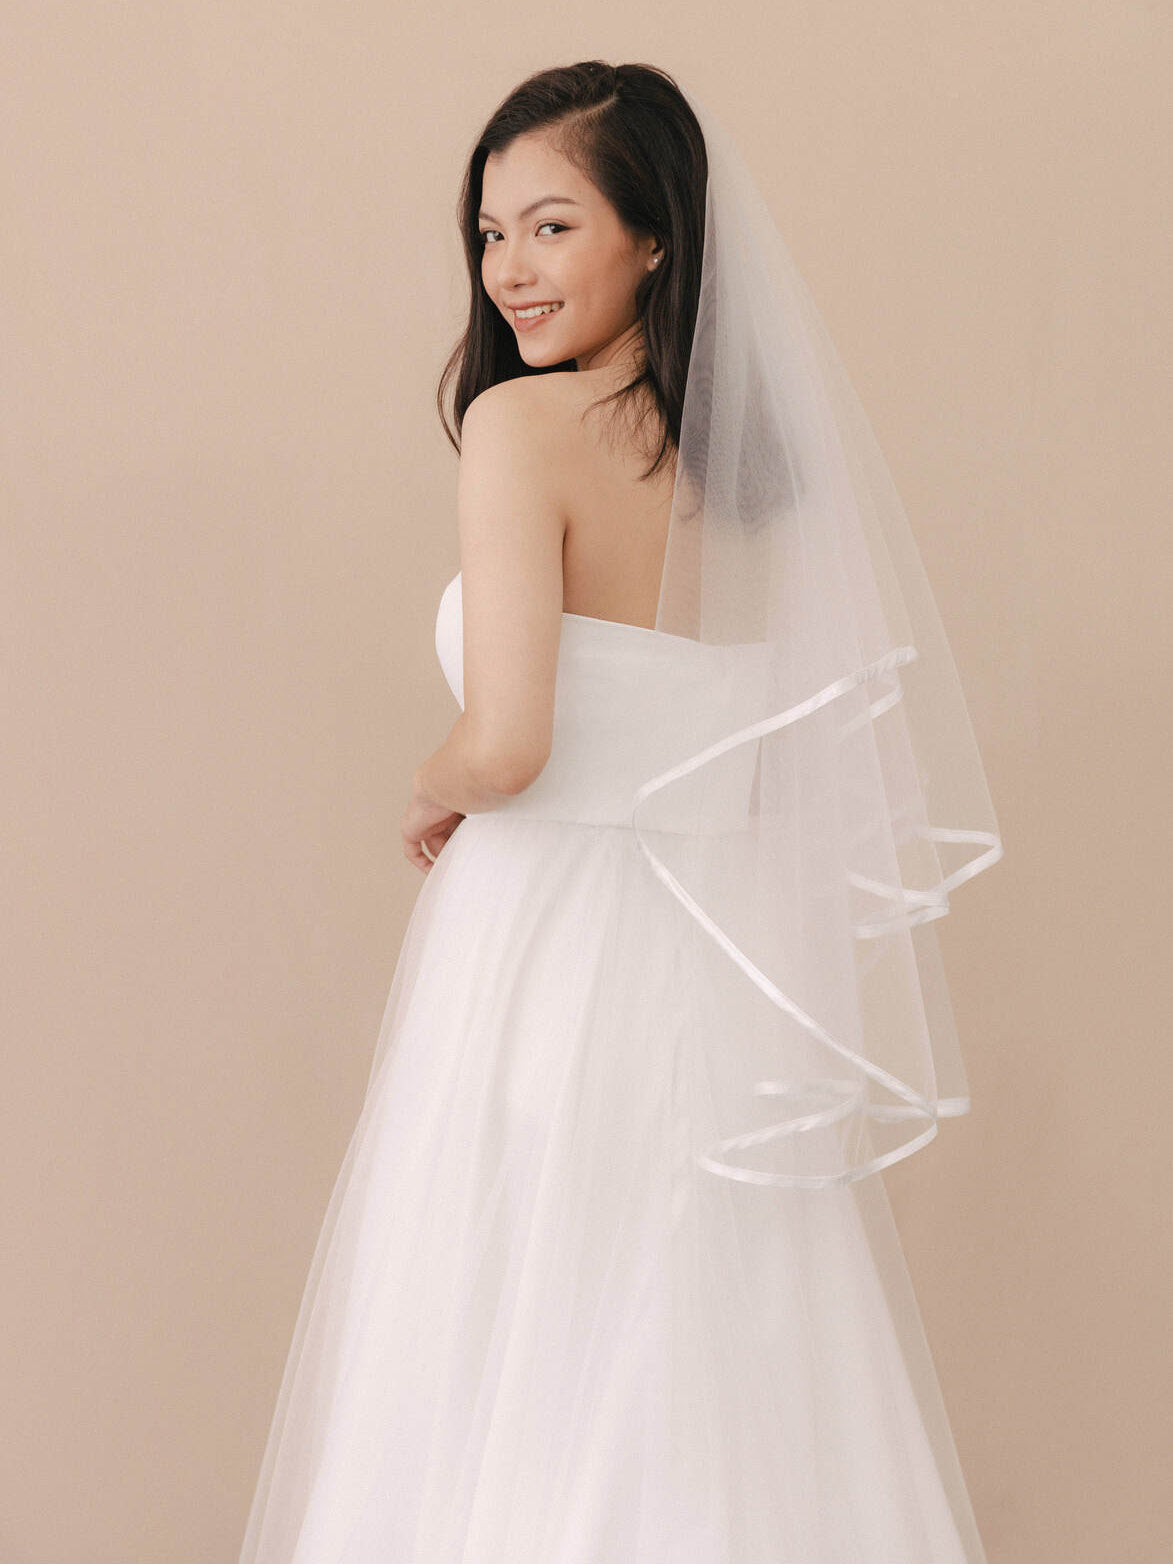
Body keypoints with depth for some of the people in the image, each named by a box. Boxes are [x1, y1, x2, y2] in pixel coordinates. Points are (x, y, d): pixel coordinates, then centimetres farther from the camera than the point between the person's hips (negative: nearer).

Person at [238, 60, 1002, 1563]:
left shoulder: (526, 423, -12)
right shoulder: (756, 454, 7)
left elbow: (503, 745, -22)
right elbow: (893, 747, 13)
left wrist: (426, 803, -1)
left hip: (551, 959, -6)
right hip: (729, 977, 7)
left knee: (518, 1396, 6)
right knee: (716, 1387, 16)